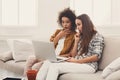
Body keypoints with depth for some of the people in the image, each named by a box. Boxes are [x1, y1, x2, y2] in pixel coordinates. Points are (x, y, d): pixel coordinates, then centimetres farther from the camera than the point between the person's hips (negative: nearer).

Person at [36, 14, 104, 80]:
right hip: (76, 64, 7)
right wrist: (76, 41, 8)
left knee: (55, 67, -30)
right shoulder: (82, 37, 23)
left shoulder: (97, 37, 2)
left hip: (89, 65, -7)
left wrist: (77, 61, -14)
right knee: (47, 63, -19)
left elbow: (96, 57, -10)